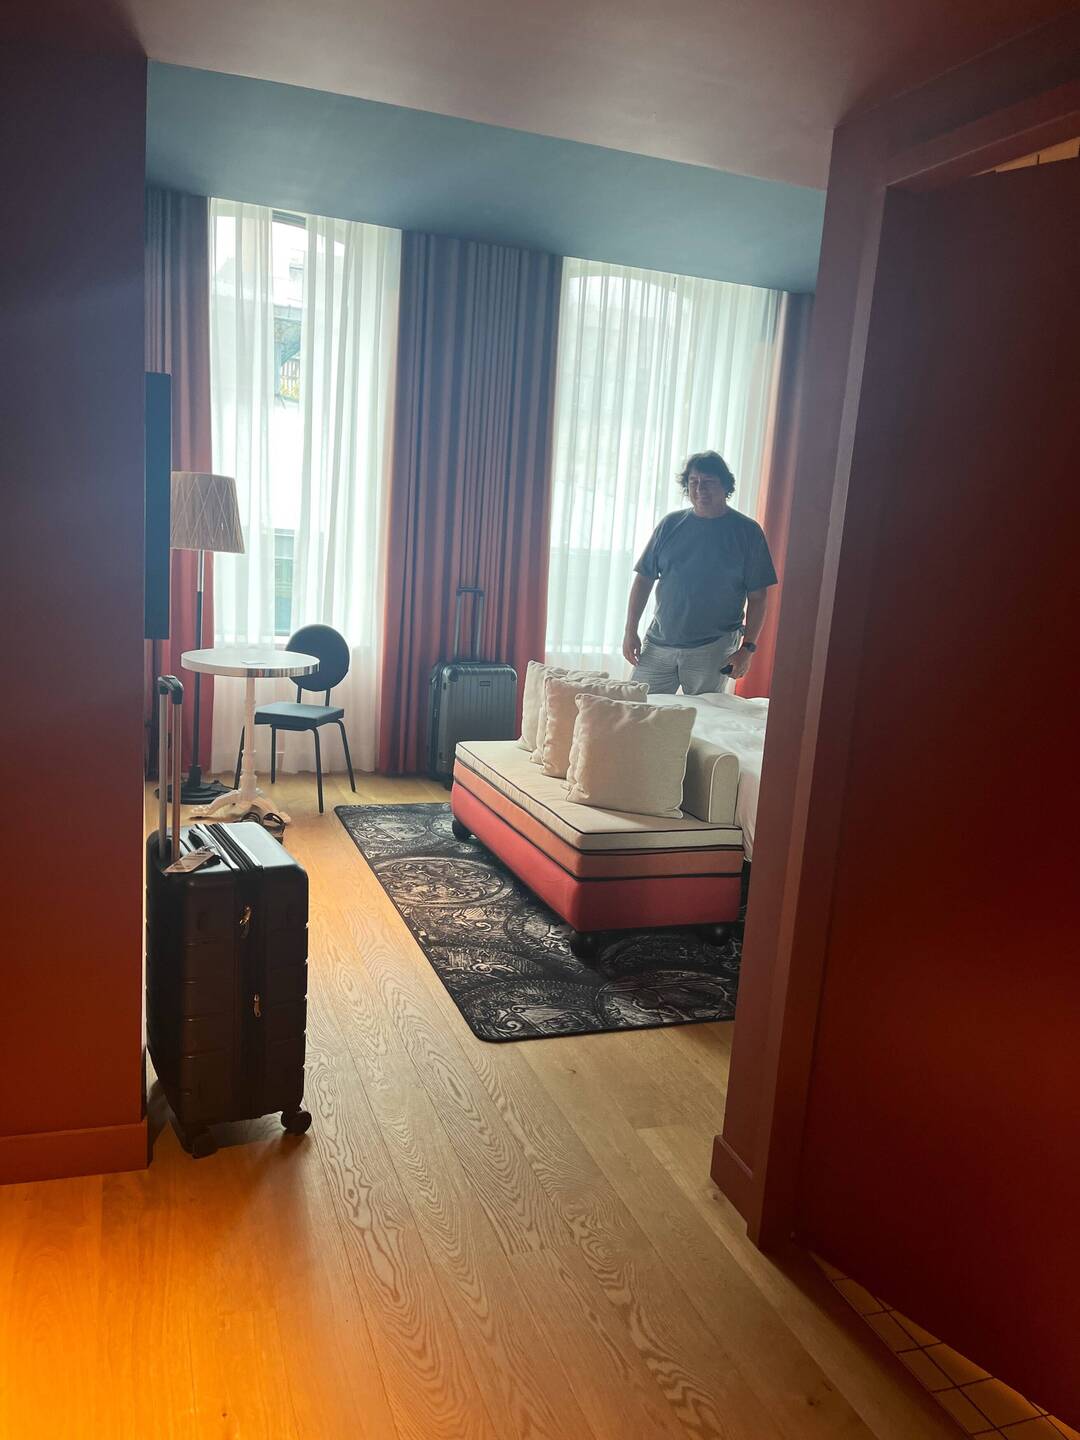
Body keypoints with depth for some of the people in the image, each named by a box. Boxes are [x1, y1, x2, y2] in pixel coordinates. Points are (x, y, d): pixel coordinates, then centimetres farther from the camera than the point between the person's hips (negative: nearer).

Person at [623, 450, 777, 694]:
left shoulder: (747, 531, -1)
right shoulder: (671, 524, 5)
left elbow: (758, 596, -2)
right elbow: (644, 579, 8)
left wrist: (748, 647, -9)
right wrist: (631, 631, 1)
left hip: (713, 649, -2)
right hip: (658, 644, 2)